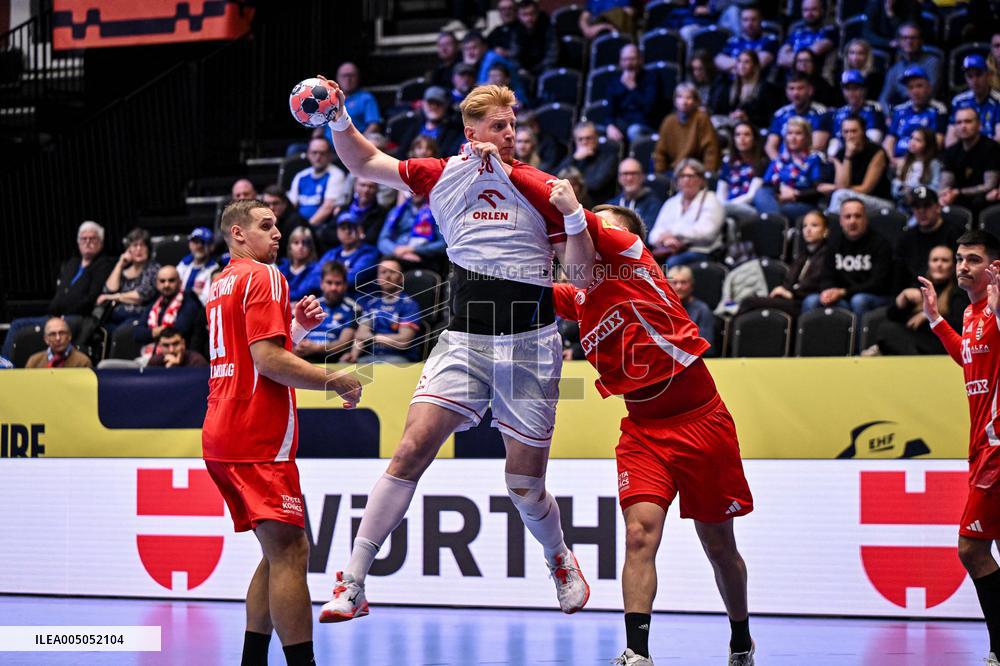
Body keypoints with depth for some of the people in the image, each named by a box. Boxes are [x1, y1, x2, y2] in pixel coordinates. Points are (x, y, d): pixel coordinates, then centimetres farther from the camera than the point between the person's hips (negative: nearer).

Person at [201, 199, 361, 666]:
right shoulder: (263, 276, -7)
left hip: (220, 434, 10)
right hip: (257, 437, -10)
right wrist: (335, 381, -11)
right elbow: (268, 360, -18)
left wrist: (298, 327, 15)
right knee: (288, 552, -14)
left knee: (280, 553, 14)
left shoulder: (221, 285, 22)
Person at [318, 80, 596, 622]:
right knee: (412, 450, -15)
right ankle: (352, 583, -13)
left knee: (524, 485, 2)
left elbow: (581, 276, 0)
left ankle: (560, 561, 35)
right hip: (463, 335, 1)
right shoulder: (444, 175, 7)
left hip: (530, 342, -1)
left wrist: (576, 217, -17)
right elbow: (363, 162, 18)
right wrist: (338, 121, 1)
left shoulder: (537, 186, 1)